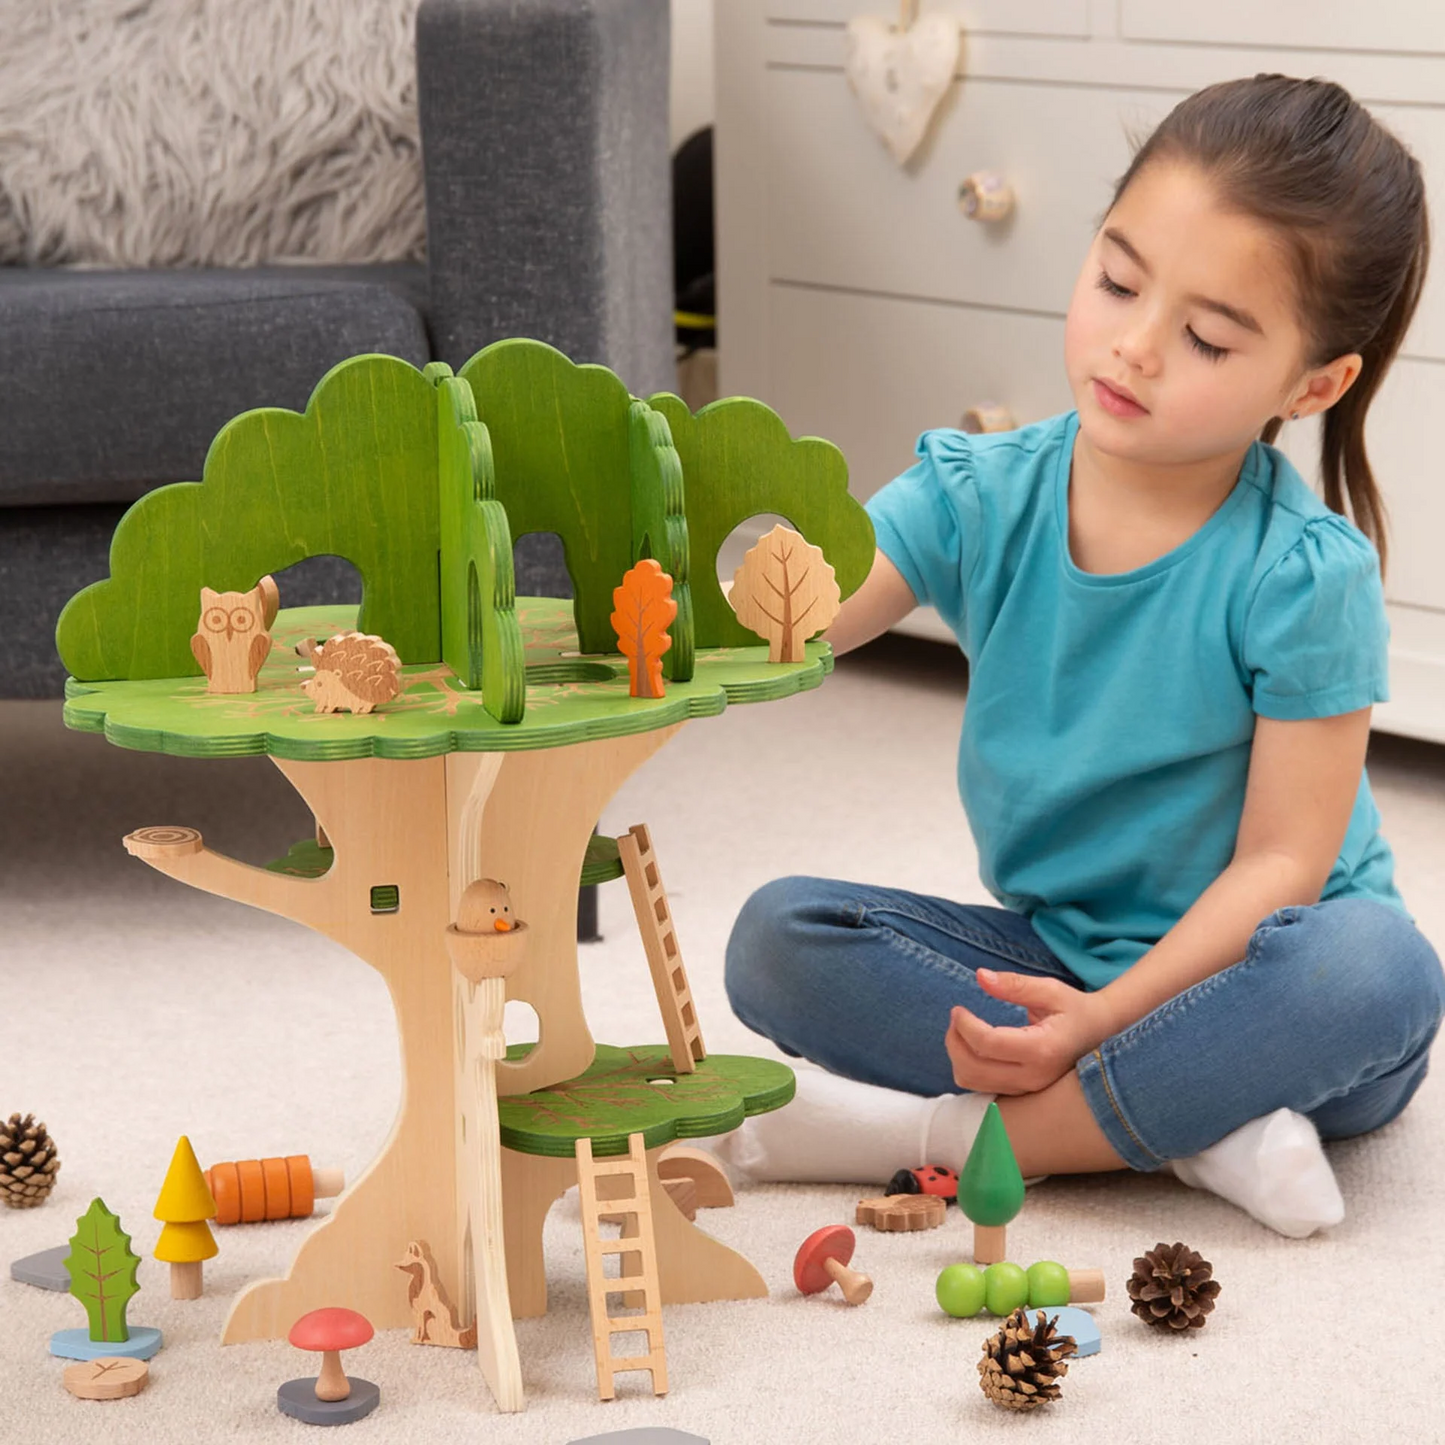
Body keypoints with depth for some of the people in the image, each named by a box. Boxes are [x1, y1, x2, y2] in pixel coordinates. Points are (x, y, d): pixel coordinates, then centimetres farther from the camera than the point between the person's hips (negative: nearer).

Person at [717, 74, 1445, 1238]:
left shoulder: (1303, 577, -18)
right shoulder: (983, 498, -7)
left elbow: (1279, 862, -18)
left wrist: (1104, 1019, -29)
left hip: (1236, 979, -4)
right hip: (1053, 960, 4)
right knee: (779, 938, -16)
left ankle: (938, 1134, -26)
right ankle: (1189, 1129, -24)